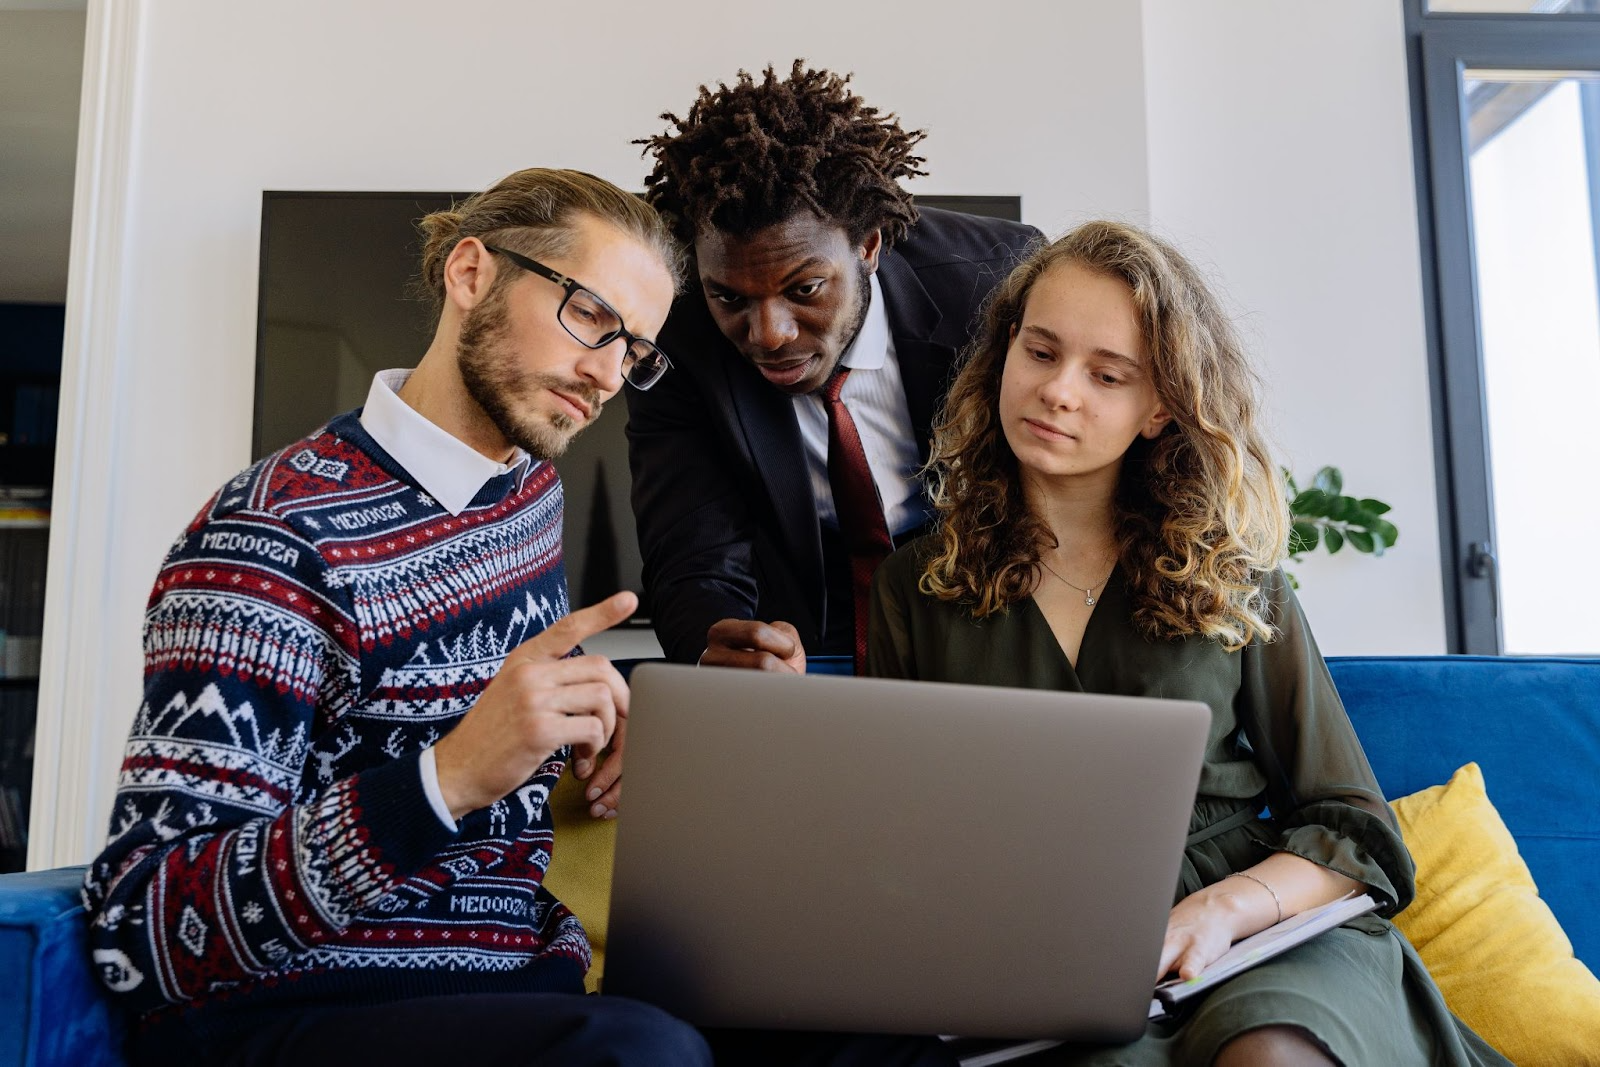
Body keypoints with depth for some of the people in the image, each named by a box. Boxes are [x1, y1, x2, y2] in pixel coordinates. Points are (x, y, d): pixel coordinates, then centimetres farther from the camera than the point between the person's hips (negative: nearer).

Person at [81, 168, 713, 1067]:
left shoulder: (536, 491, 9)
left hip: (531, 983, 7)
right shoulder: (276, 537, -15)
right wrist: (451, 777, -32)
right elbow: (138, 932, -19)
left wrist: (590, 720, 5)